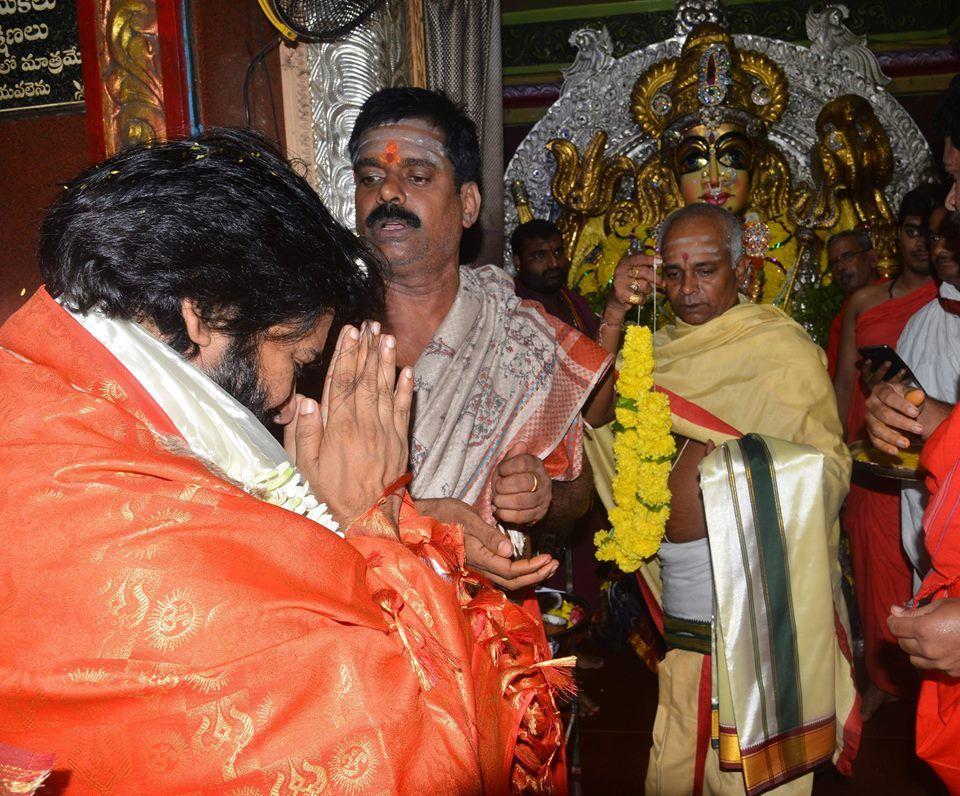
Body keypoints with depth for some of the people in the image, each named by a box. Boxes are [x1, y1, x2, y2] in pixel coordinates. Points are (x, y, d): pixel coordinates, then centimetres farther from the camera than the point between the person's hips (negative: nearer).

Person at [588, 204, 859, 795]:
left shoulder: (782, 347, -6)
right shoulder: (663, 346, 9)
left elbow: (828, 470, -5)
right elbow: (592, 412, -4)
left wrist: (725, 458, -18)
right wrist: (615, 314, -11)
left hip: (758, 626, -5)